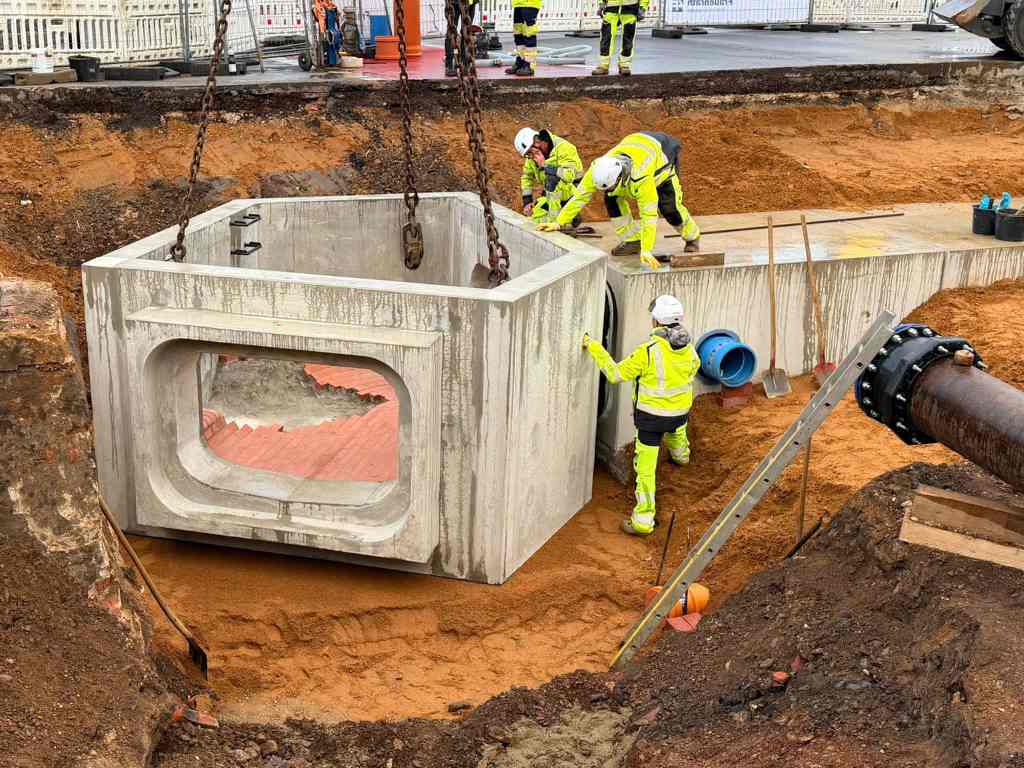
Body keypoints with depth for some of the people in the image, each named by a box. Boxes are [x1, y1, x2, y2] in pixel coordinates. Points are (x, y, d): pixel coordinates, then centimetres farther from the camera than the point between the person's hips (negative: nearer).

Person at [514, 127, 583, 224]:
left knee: (552, 178, -31)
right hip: (552, 195, 7)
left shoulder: (563, 148, -24)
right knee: (531, 216, -3)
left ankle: (554, 218, -16)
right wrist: (527, 201, 2)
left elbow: (569, 175, -37)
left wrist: (545, 166, -32)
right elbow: (527, 176, 10)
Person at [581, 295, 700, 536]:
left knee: (645, 469, 3)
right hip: (679, 412, 6)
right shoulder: (687, 347, -10)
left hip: (651, 417, -6)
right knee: (676, 429, 42)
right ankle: (680, 455, 74)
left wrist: (594, 348, -10)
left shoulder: (649, 351, -28)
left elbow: (615, 374, -19)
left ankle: (643, 520, 4)